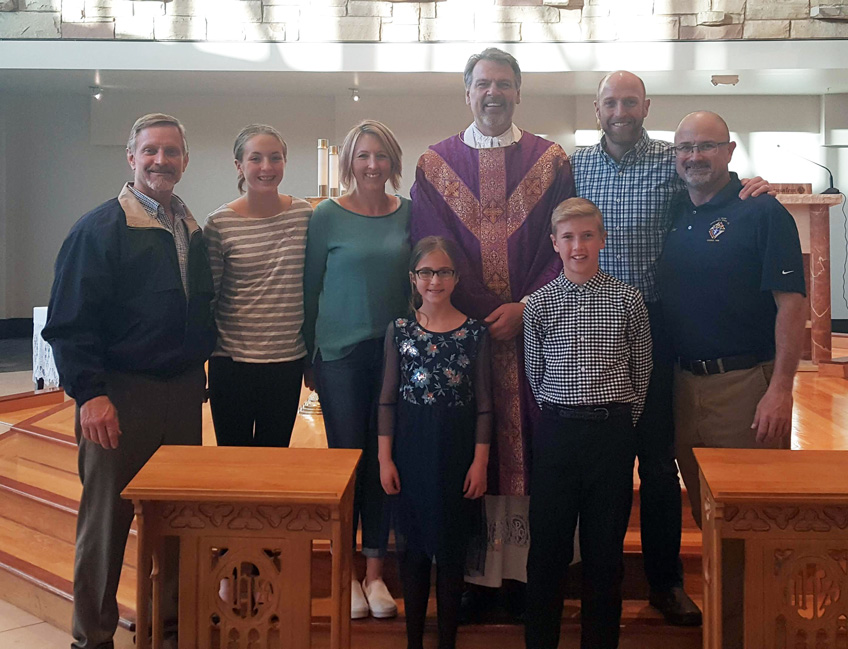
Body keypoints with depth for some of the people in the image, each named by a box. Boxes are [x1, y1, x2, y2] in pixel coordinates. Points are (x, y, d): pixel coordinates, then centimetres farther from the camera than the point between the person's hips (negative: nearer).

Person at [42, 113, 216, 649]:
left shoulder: (193, 232, 11)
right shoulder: (99, 229, -8)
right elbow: (69, 321, -12)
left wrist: (199, 370, 13)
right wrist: (91, 393, -18)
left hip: (183, 391, 6)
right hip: (120, 394, -5)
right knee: (107, 516, 5)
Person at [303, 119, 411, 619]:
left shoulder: (408, 214, 6)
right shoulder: (327, 216, -1)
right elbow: (311, 287, 3)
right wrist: (307, 356, 3)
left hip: (395, 349, 2)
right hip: (341, 352, -2)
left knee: (383, 457, 6)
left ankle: (375, 571, 17)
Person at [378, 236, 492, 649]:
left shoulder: (474, 332, -2)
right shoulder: (399, 330, 1)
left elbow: (484, 404, 0)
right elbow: (387, 400, 3)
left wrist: (480, 461, -4)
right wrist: (385, 458, -2)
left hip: (457, 451, -1)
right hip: (411, 450, 1)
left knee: (452, 551, 7)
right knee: (414, 547, 10)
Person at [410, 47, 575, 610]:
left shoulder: (552, 161, 7)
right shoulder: (435, 165, 8)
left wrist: (524, 307, -10)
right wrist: (482, 316, -8)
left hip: (533, 329, 0)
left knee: (528, 444, 2)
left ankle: (527, 567, 13)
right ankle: (471, 570, 12)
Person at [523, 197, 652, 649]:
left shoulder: (628, 300, 0)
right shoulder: (539, 304, 2)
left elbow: (641, 370, 7)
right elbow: (534, 372, 10)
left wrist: (622, 419, 6)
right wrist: (560, 415, 8)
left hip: (613, 430, 0)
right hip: (556, 430, 1)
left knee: (606, 545, 8)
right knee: (547, 543, 6)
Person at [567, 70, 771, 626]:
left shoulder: (672, 161, 0)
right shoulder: (576, 165, 6)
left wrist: (752, 187, -17)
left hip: (653, 323, -2)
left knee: (658, 454, 4)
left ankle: (666, 578, 18)